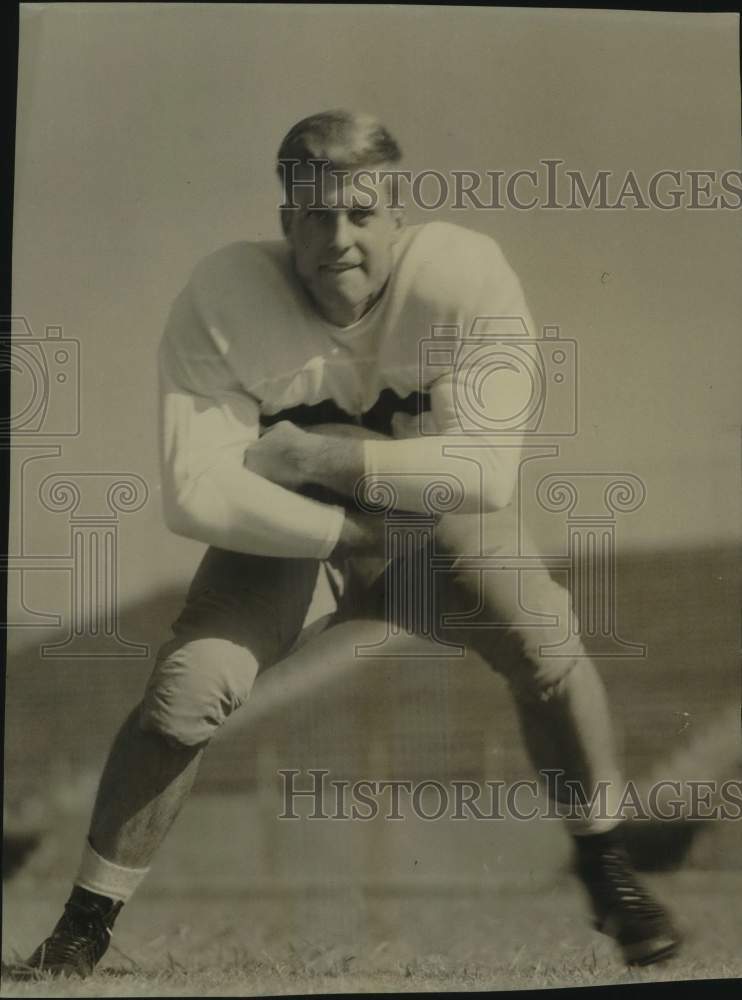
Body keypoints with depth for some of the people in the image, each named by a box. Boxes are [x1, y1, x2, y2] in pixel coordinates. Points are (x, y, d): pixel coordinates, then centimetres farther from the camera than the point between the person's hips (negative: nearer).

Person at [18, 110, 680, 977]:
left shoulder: (466, 276, -27)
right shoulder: (223, 297, -26)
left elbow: (487, 472, -33)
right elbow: (196, 494, -30)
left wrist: (311, 456, -31)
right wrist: (356, 532, -30)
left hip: (434, 514, 1)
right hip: (283, 525, 0)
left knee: (547, 643, -20)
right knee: (186, 688, -17)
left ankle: (607, 872, 5)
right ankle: (85, 923, 3)